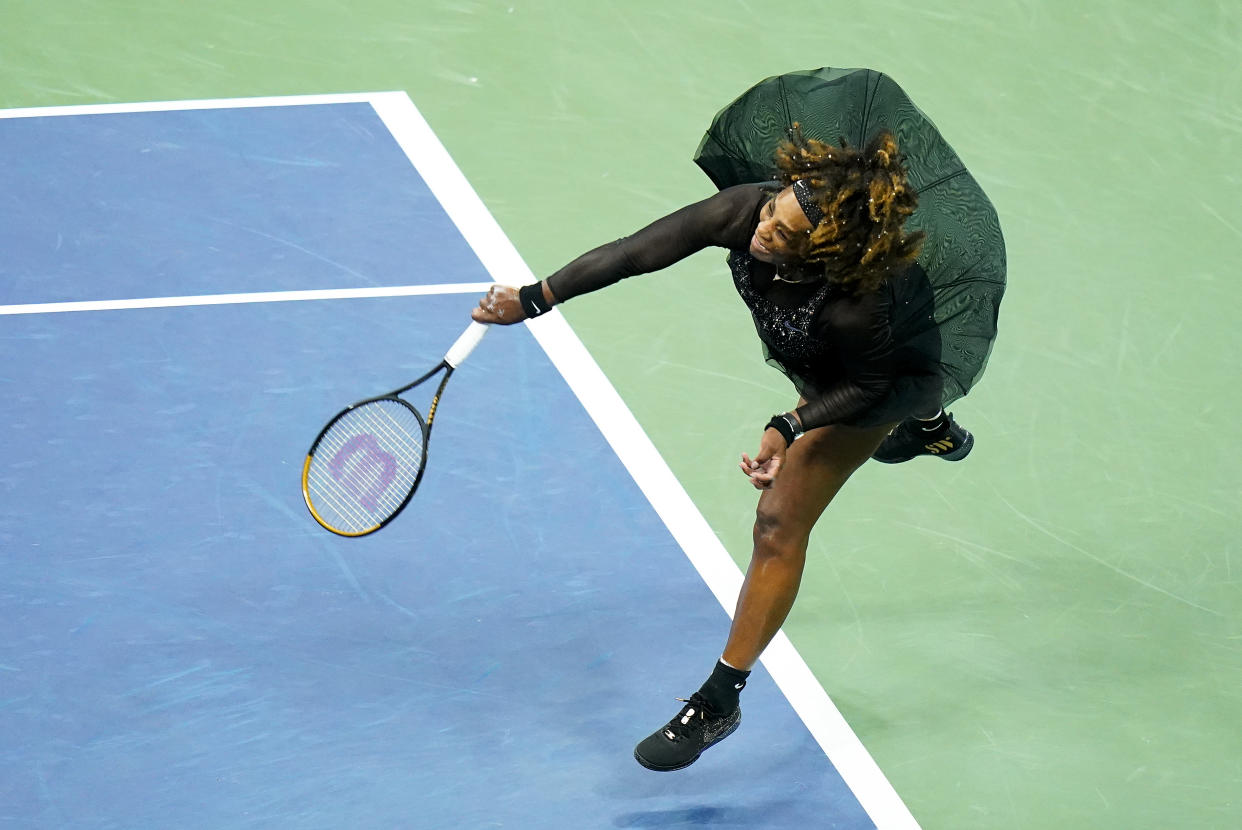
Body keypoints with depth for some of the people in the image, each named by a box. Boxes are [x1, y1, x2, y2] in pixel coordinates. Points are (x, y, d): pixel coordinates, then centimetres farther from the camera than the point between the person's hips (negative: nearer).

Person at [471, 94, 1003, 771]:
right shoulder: (748, 210, -37)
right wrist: (534, 299, -32)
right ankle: (930, 432, 74)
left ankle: (719, 701, 4)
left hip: (891, 375, -6)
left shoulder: (857, 304, -47)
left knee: (780, 522, -7)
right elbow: (641, 250, -33)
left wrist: (790, 429, -34)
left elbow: (871, 383, -27)